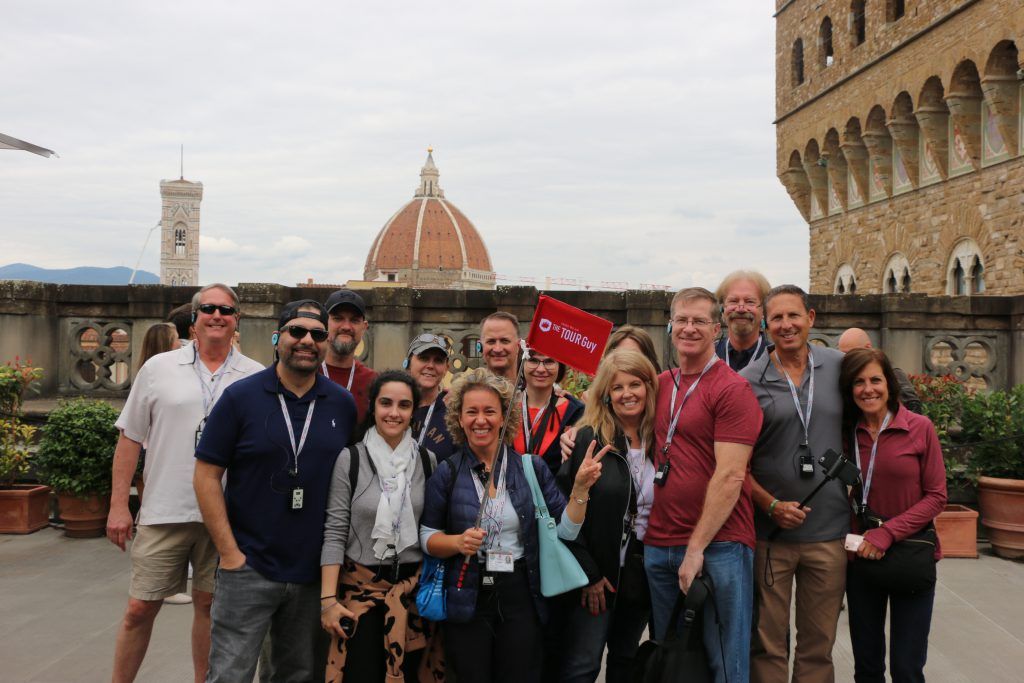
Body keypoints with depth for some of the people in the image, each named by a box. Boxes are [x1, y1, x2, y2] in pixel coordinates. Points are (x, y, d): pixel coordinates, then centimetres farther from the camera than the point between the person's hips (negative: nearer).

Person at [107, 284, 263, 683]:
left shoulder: (256, 377, 3)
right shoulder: (158, 369, 3)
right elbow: (130, 438, 5)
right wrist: (119, 505, 2)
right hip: (164, 511, 0)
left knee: (209, 603, 12)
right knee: (140, 608, 6)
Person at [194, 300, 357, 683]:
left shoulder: (343, 405, 3)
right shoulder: (241, 396, -5)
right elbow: (207, 475, -5)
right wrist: (229, 552, -10)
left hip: (314, 574, 3)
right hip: (248, 568, -3)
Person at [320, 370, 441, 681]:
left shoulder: (427, 461, 2)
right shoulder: (350, 458, -6)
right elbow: (335, 531, -6)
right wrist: (328, 598, -10)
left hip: (413, 588, 2)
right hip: (360, 585, -2)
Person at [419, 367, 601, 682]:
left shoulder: (532, 467, 1)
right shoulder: (446, 473, -2)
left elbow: (565, 530, 0)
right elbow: (427, 538, 2)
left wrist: (581, 487, -13)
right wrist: (458, 542, -17)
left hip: (521, 597, 1)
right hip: (466, 600, -1)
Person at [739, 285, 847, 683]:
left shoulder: (839, 367, 4)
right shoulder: (748, 381, -4)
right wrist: (771, 505, -13)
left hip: (829, 532, 2)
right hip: (769, 533, -2)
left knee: (819, 644, 14)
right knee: (768, 643, 7)